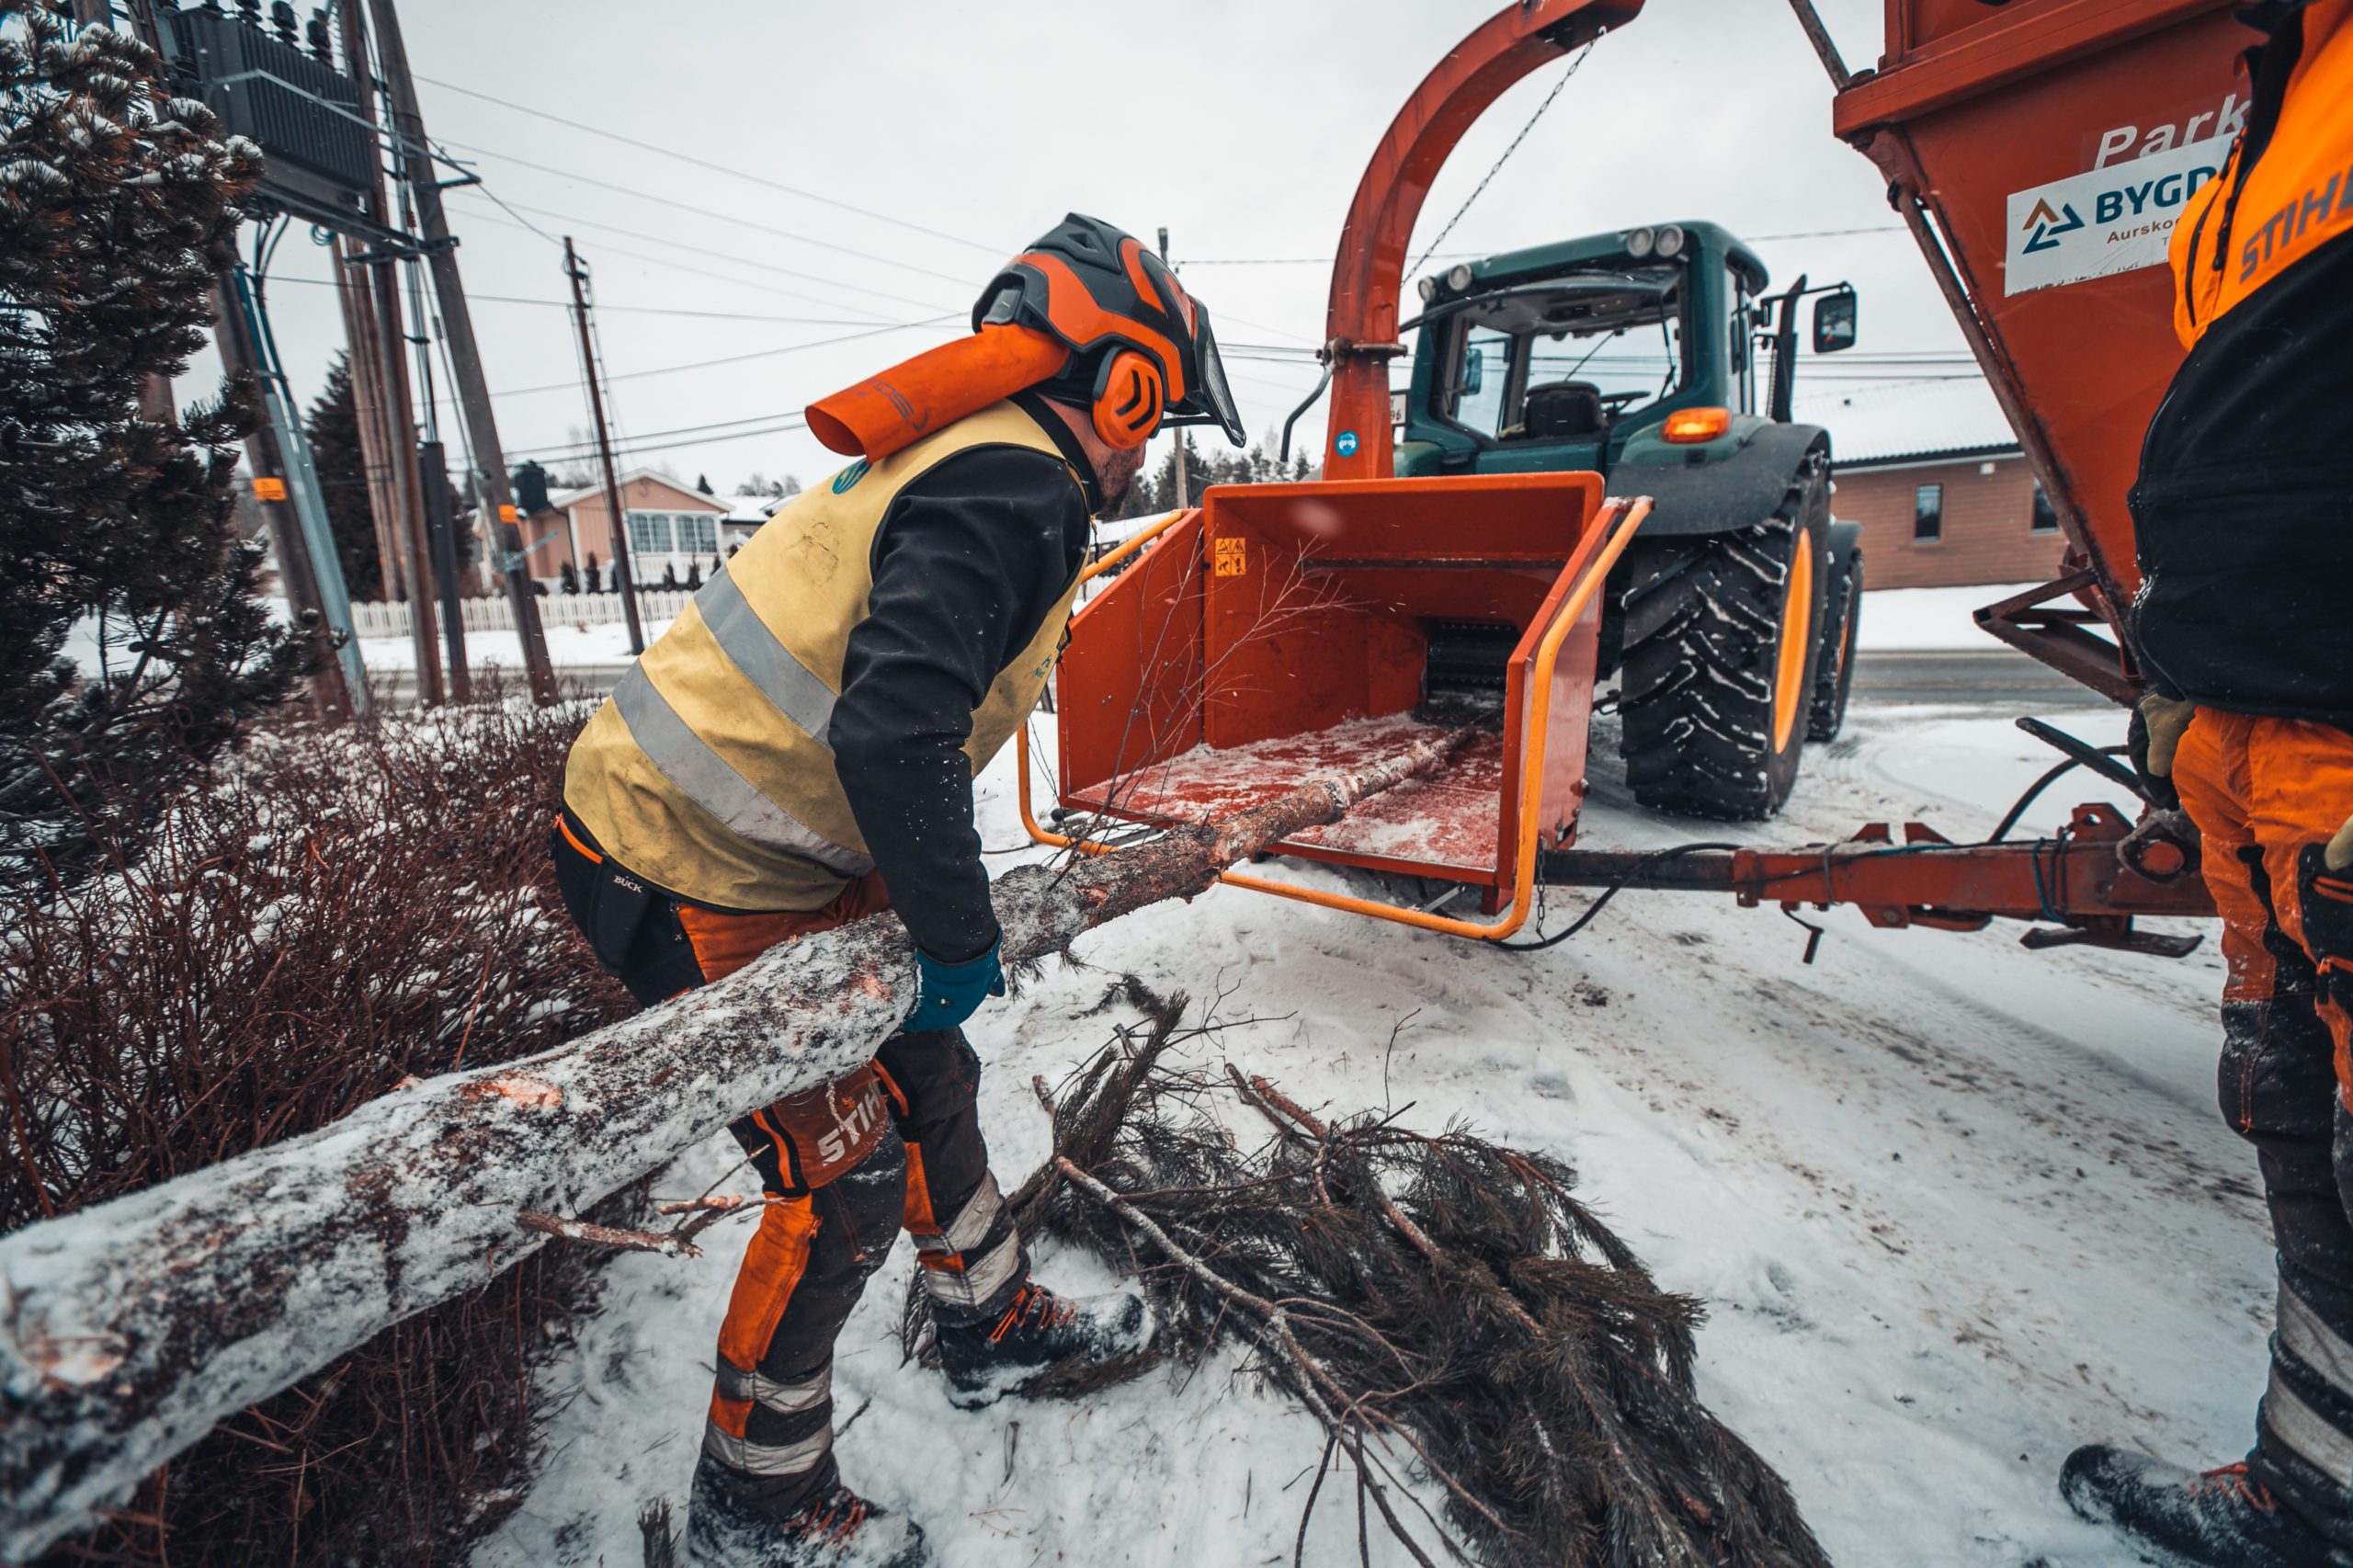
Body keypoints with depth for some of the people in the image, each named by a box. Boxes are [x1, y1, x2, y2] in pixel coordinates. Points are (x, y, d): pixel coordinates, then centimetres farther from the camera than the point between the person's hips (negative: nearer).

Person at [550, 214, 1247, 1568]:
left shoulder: (983, 465, 12)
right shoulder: (1013, 489, -21)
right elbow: (891, 734, -34)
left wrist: (946, 912, 20)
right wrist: (961, 938, -20)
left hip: (780, 850, 10)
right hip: (689, 884, -10)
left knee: (926, 1076, 17)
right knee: (847, 1174, -1)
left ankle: (994, 1326, 40)